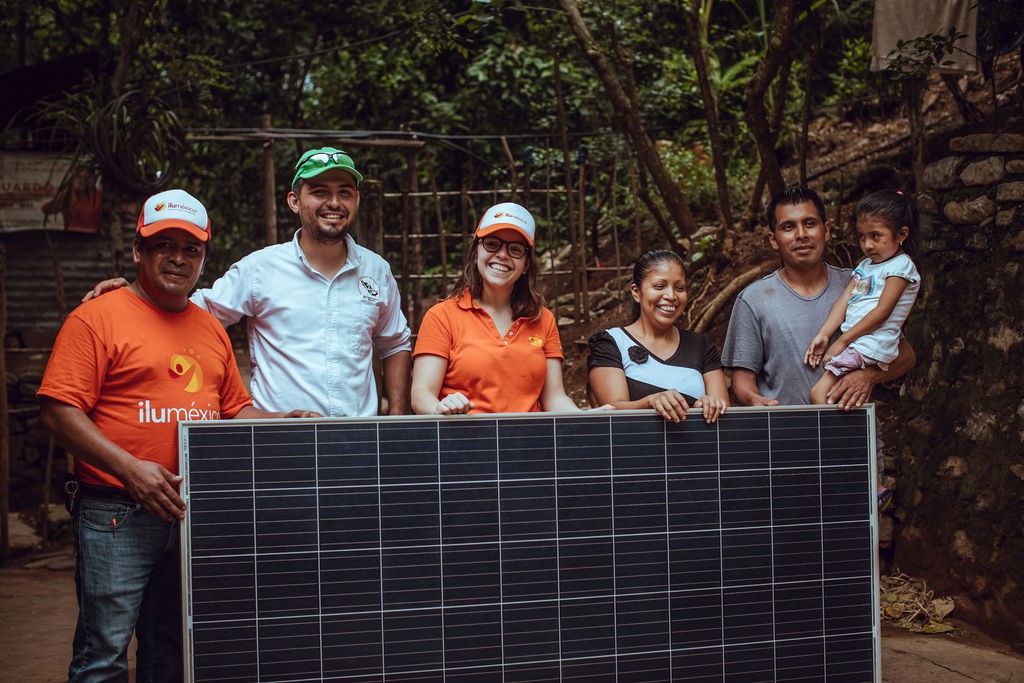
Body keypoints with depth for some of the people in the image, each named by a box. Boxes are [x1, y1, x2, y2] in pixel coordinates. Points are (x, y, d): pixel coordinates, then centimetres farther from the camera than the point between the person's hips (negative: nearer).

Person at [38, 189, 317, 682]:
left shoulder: (211, 329, 16)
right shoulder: (97, 317, -4)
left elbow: (234, 408, 23)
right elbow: (58, 409, -11)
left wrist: (284, 420, 3)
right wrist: (129, 467, -19)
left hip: (193, 514, 6)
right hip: (117, 516, -6)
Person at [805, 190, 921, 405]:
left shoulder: (901, 266, -5)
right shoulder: (864, 266, 21)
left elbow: (882, 311, -12)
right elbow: (844, 301, 13)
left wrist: (843, 341, -13)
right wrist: (823, 335, -1)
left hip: (871, 346, -8)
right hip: (852, 343, 8)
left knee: (818, 393, -18)